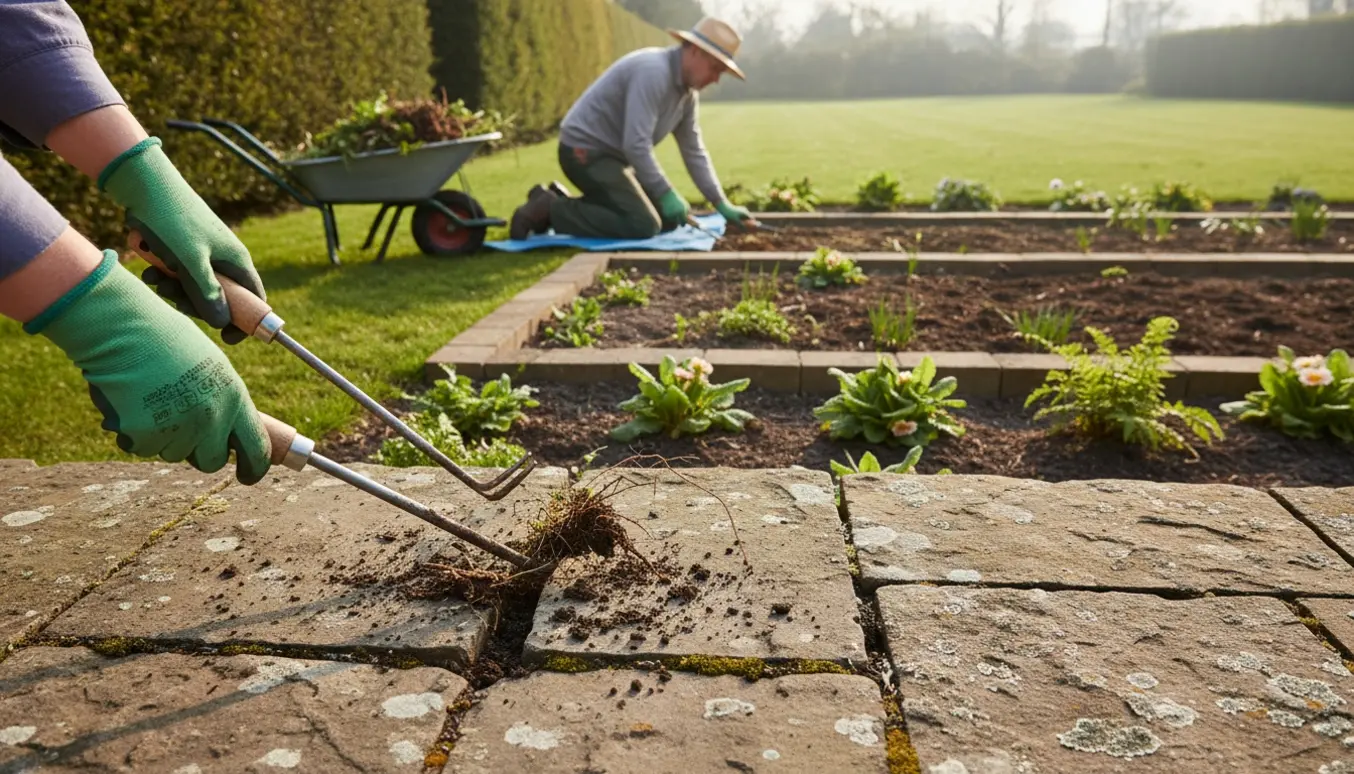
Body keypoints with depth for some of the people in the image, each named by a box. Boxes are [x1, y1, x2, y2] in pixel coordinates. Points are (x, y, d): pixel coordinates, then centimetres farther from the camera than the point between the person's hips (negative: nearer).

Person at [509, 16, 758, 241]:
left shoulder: (687, 91, 6)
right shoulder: (653, 72, -24)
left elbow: (694, 152, 10)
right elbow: (636, 145, -30)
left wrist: (722, 204, 3)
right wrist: (666, 194, -24)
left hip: (612, 154, 10)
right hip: (585, 151, -10)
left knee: (668, 219, 9)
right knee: (643, 225, -19)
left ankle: (562, 201, 12)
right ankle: (548, 209, -9)